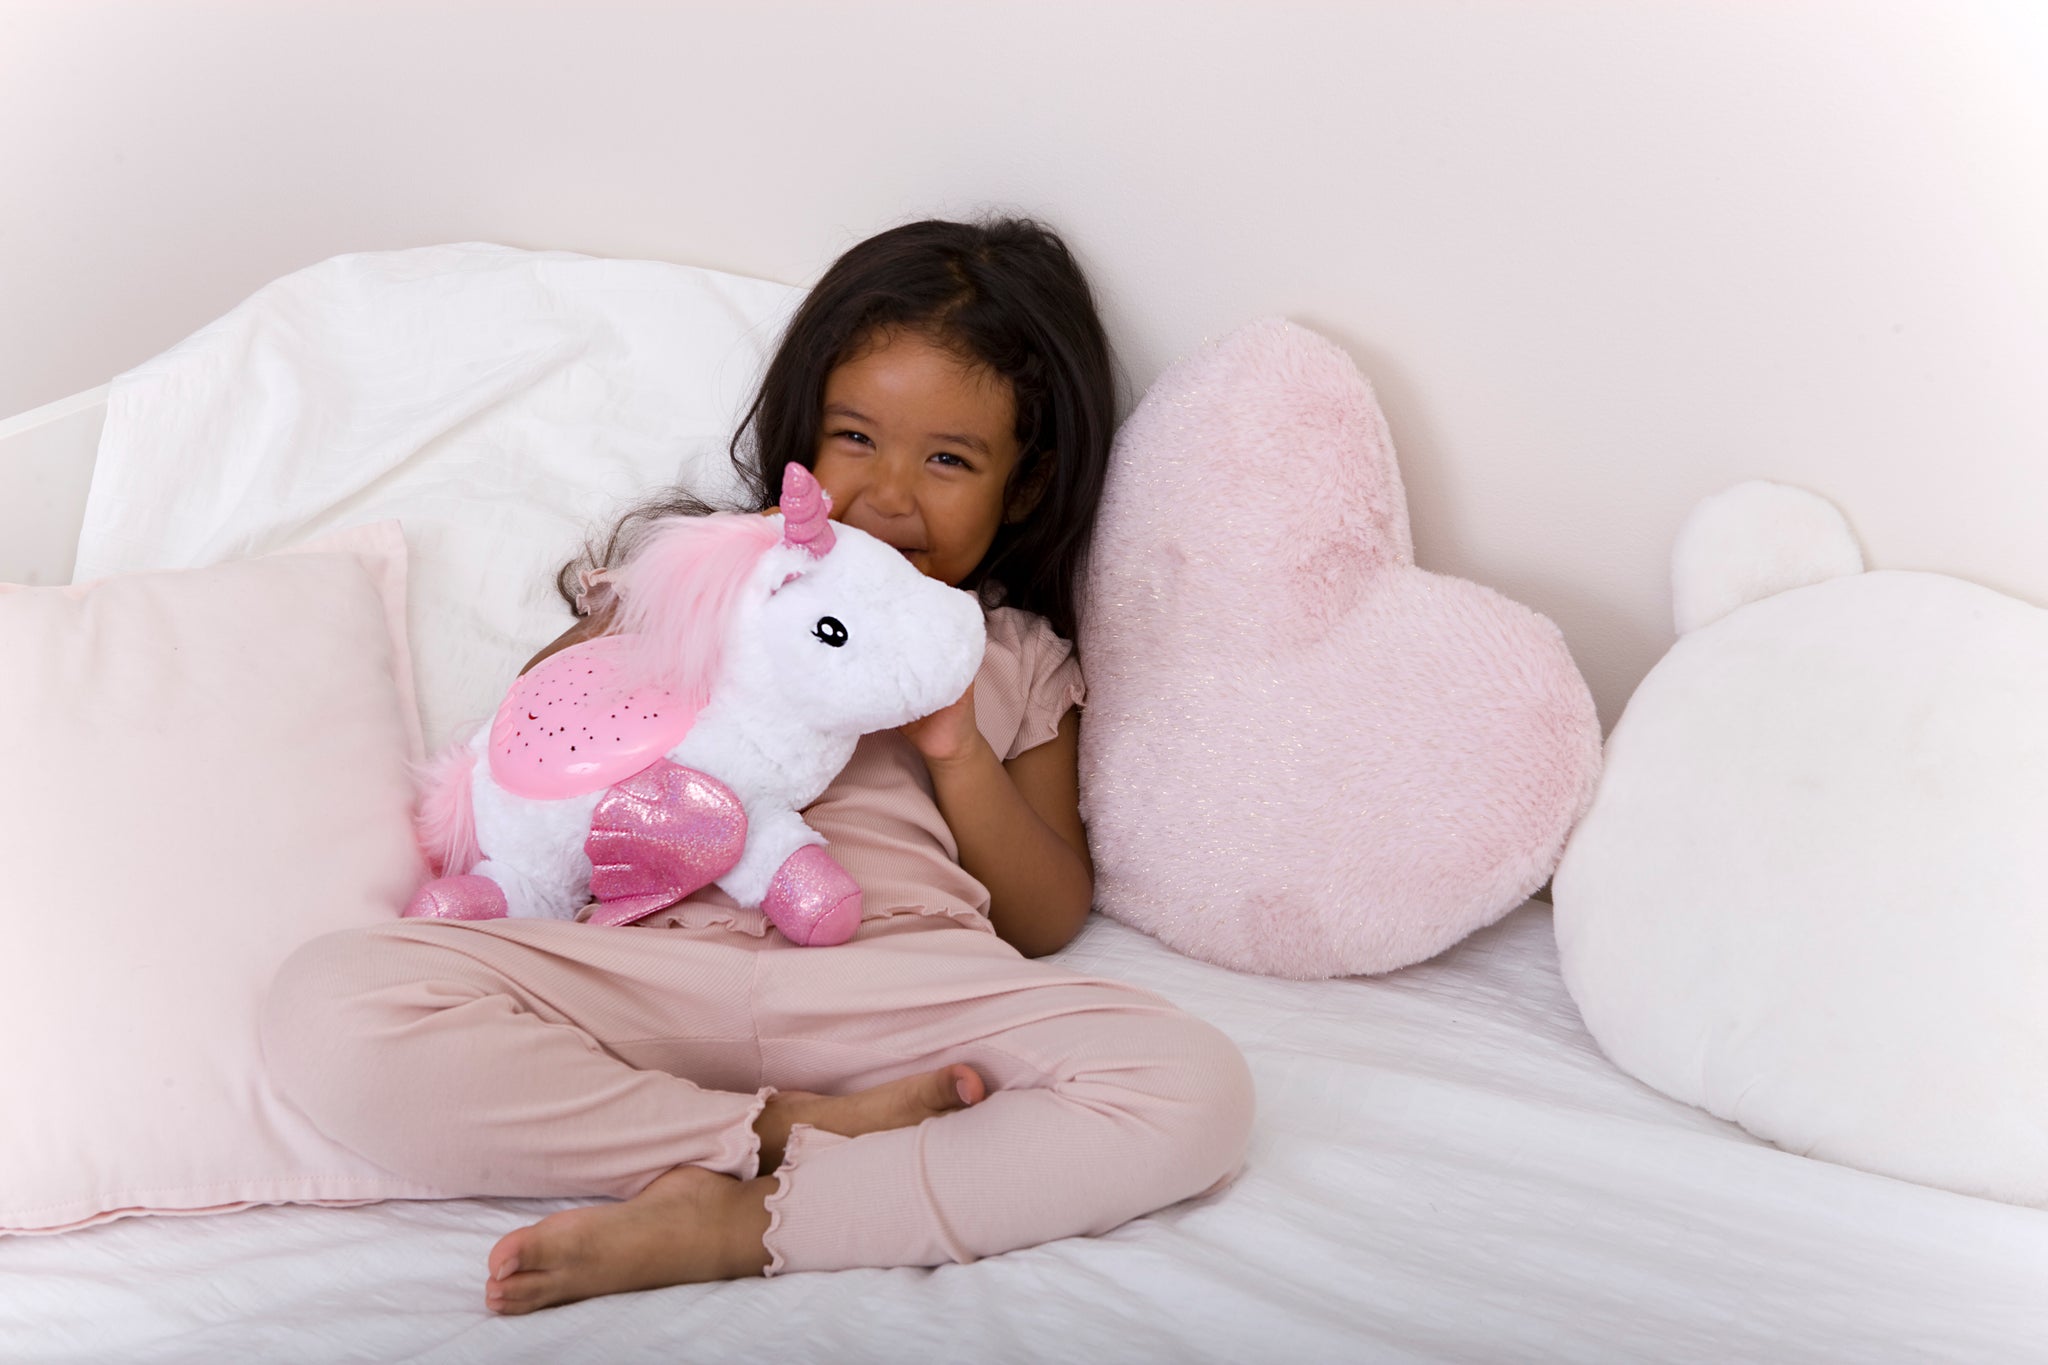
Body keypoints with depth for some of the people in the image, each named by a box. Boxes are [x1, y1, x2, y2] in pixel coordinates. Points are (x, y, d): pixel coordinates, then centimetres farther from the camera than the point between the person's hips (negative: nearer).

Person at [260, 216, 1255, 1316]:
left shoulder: (1018, 658, 26)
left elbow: (1049, 921, 18)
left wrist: (958, 750, 3)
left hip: (901, 979, 0)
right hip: (650, 963, 0)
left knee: (1196, 1087, -29)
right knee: (327, 1005, -27)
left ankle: (722, 1223, -30)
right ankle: (796, 1133, -24)